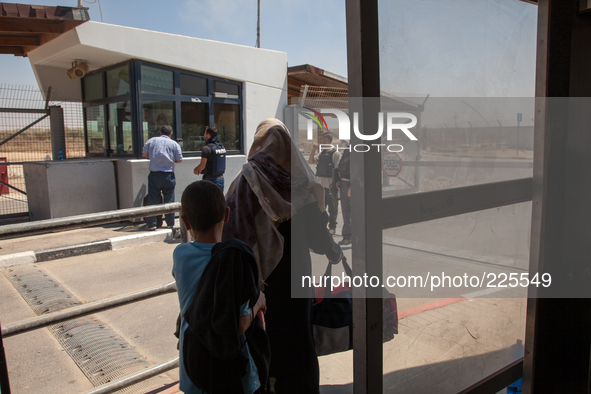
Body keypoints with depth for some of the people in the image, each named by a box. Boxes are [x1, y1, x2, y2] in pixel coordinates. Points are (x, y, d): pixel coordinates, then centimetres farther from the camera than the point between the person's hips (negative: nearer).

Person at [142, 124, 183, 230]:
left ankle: (151, 224, 10)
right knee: (169, 200, 8)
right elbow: (179, 159, 0)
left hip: (154, 175, 1)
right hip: (168, 175, -1)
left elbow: (144, 153, 13)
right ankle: (170, 223, 14)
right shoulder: (174, 144, 1)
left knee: (152, 200, 6)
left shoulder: (152, 140, 5)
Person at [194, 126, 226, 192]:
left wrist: (196, 170, 4)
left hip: (211, 179, -7)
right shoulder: (222, 147, 9)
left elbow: (202, 166, -18)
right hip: (221, 178, 7)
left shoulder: (207, 148, -16)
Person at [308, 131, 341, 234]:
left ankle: (332, 228, 11)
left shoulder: (335, 153, -8)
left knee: (332, 208, 2)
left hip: (330, 185, -8)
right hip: (320, 184, 8)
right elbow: (311, 161, 18)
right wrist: (313, 150, 6)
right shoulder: (321, 153, 16)